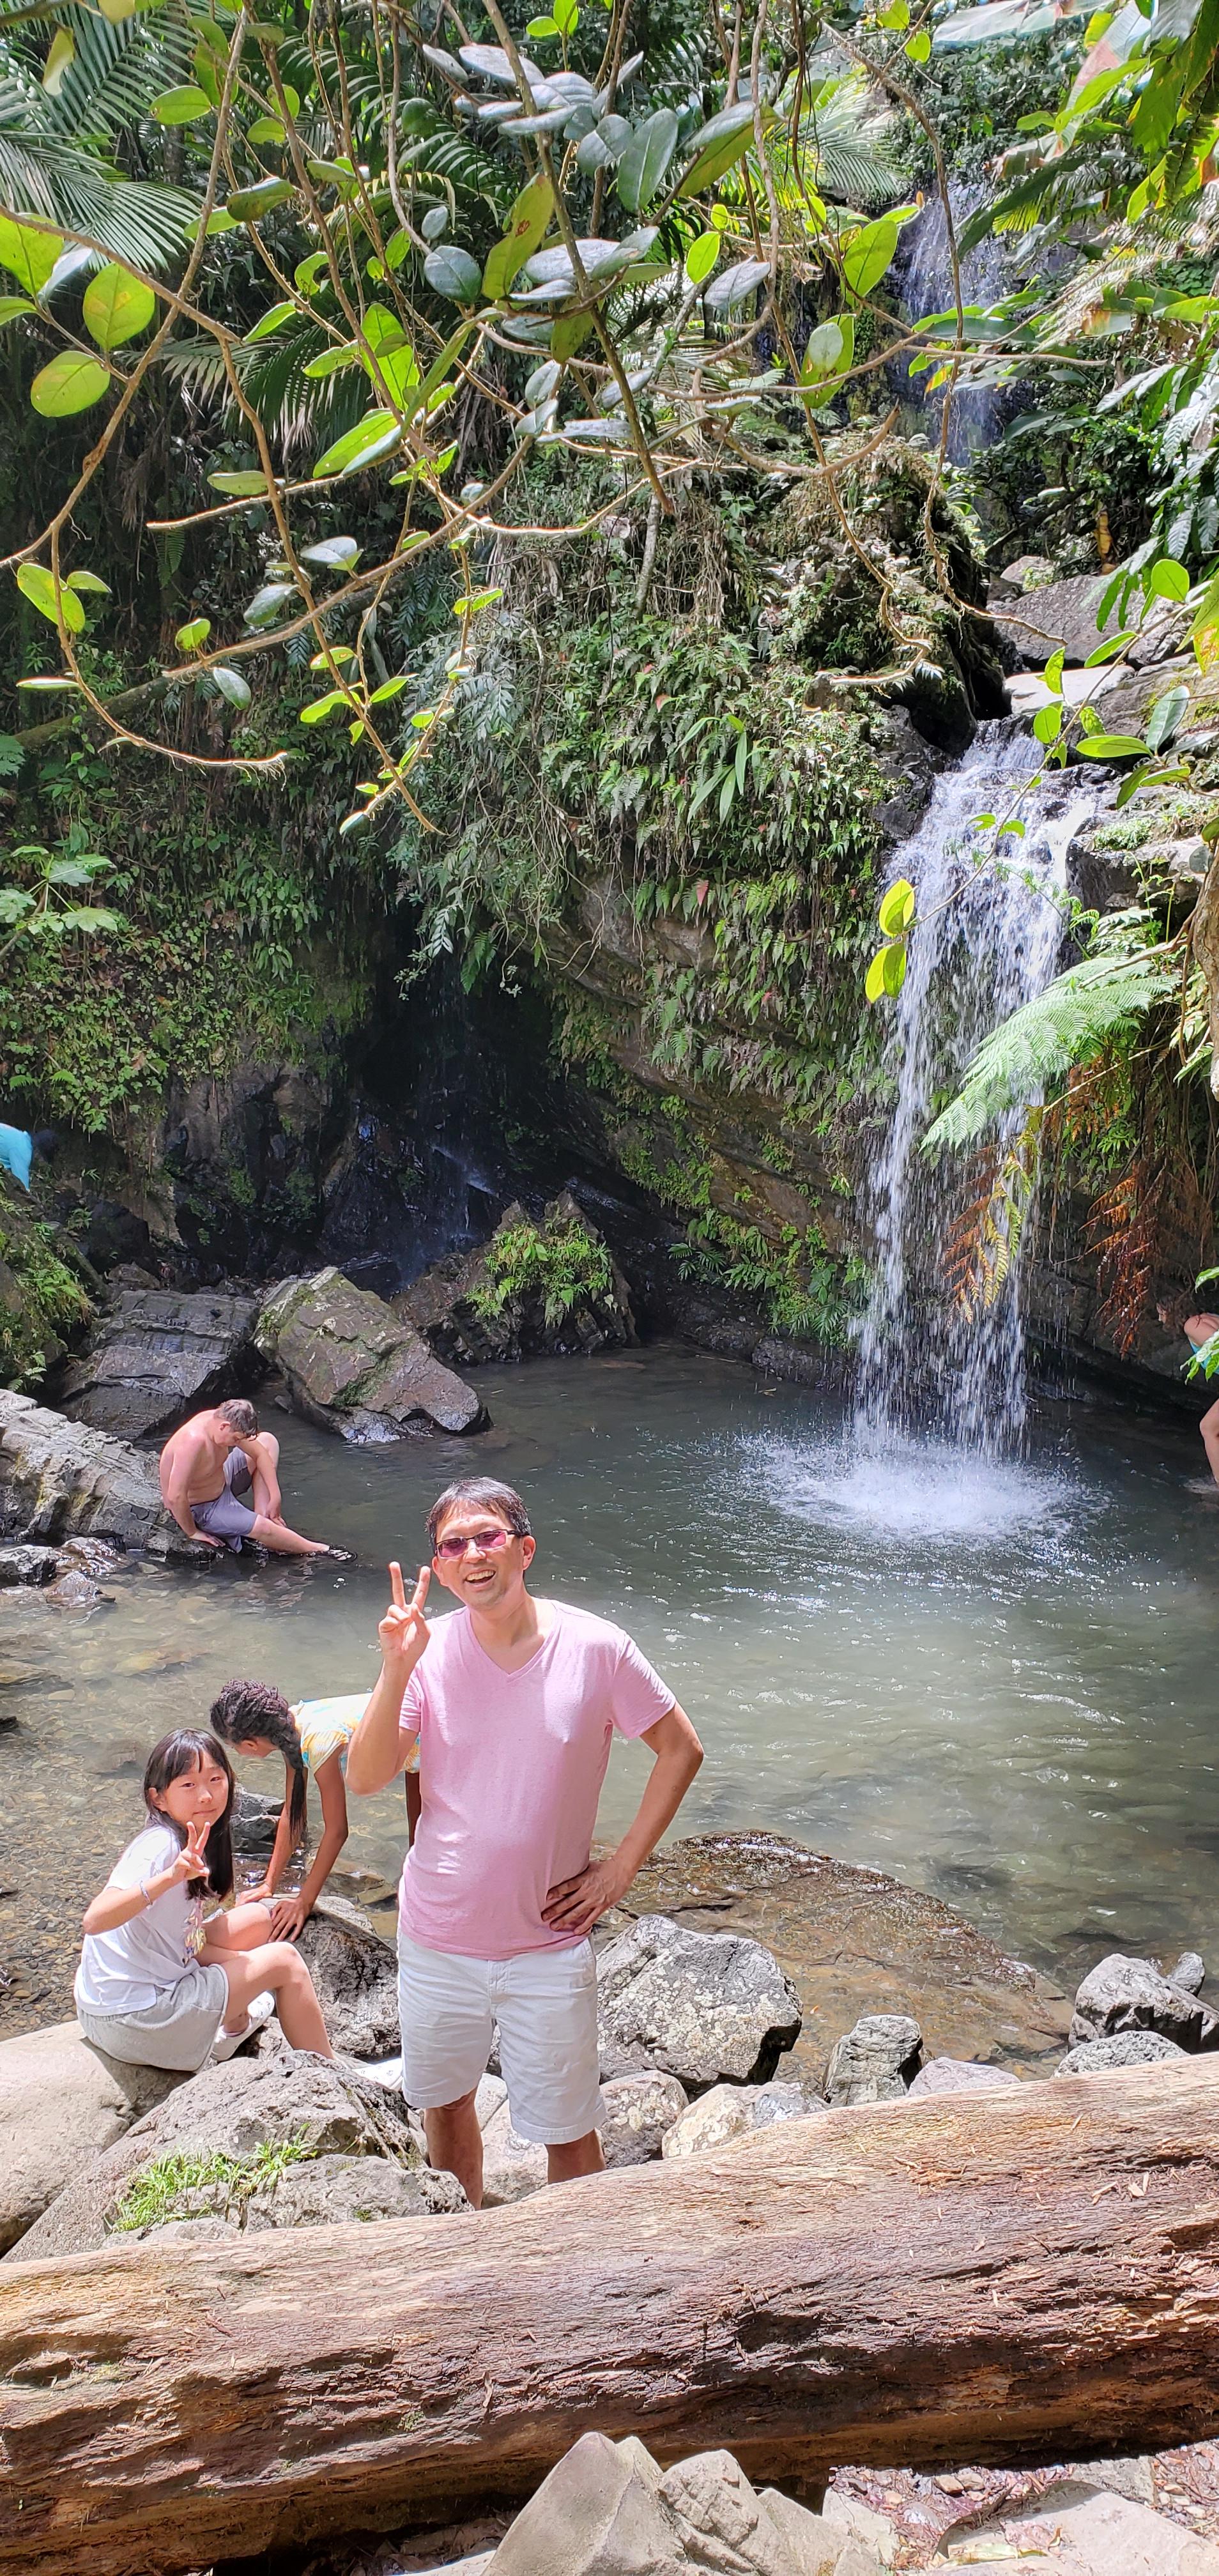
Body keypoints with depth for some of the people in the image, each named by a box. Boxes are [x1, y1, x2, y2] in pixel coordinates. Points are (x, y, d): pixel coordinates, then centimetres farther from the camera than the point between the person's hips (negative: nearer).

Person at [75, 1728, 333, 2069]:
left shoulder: (190, 1840, 5)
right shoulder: (159, 1846, -22)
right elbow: (95, 1920, -37)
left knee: (258, 1918, 14)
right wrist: (171, 1877, -47)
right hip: (135, 2023, -9)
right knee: (284, 1960, -1)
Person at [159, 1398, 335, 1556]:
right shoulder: (195, 1441, -40)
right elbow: (175, 1497, -41)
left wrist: (275, 1497, -4)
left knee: (268, 1441, 6)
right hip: (200, 1509, -9)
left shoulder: (221, 1420, -13)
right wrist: (192, 1532, -26)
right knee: (264, 1528, -26)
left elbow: (259, 1453, 1)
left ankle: (263, 1516, -2)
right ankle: (316, 1550, 2)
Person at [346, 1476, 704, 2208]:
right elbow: (365, 1780, -15)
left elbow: (681, 1750, -3)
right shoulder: (428, 1651, -10)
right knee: (445, 2105, 22)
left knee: (568, 2133, 10)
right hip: (436, 1940, 3)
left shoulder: (594, 1648, -15)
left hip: (549, 1947, -2)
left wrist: (620, 1869, -7)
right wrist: (396, 1669, -28)